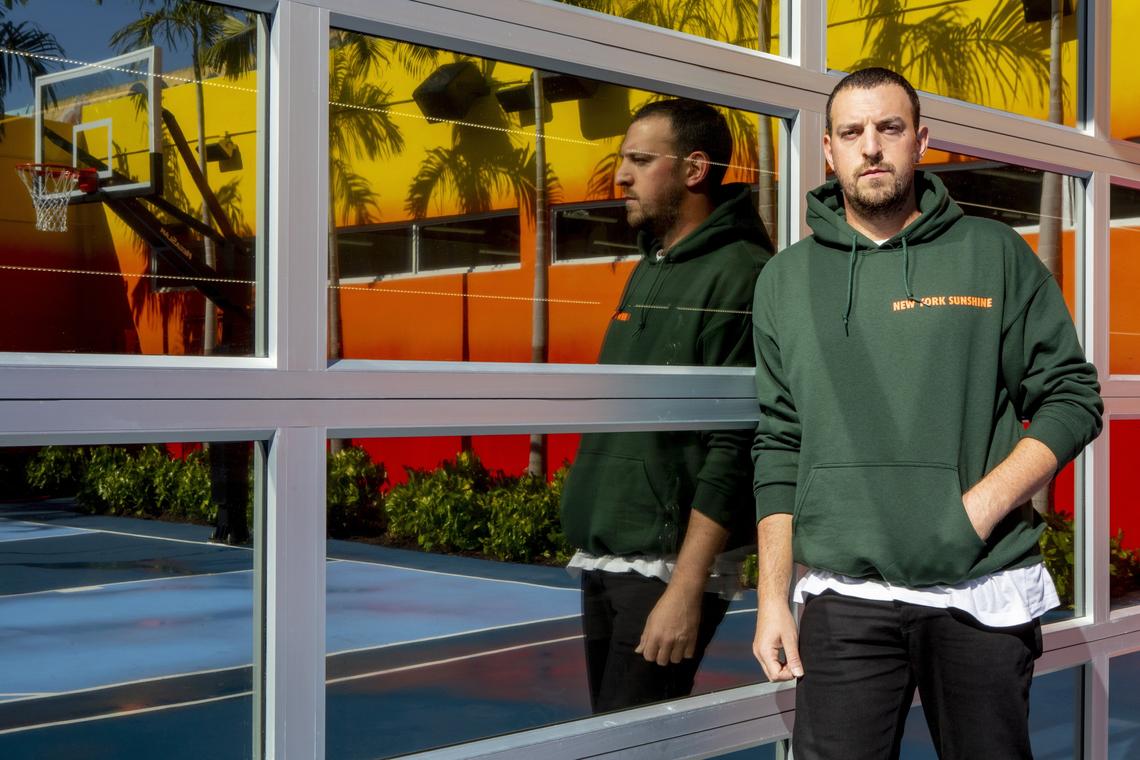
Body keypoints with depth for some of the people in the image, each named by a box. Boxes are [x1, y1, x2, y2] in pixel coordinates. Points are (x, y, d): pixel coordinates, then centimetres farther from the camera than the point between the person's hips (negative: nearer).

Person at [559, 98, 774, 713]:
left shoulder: (739, 275, -13)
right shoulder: (646, 270, 14)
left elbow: (736, 446, -19)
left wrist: (685, 588, -22)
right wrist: (589, 546, 17)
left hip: (670, 565, -8)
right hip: (601, 562, 8)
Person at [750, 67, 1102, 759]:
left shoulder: (996, 255, 5)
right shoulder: (787, 279, 10)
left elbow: (1074, 398, 3)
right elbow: (779, 445, 10)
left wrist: (982, 505, -12)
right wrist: (773, 599, 5)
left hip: (983, 597, 0)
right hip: (843, 601, 1)